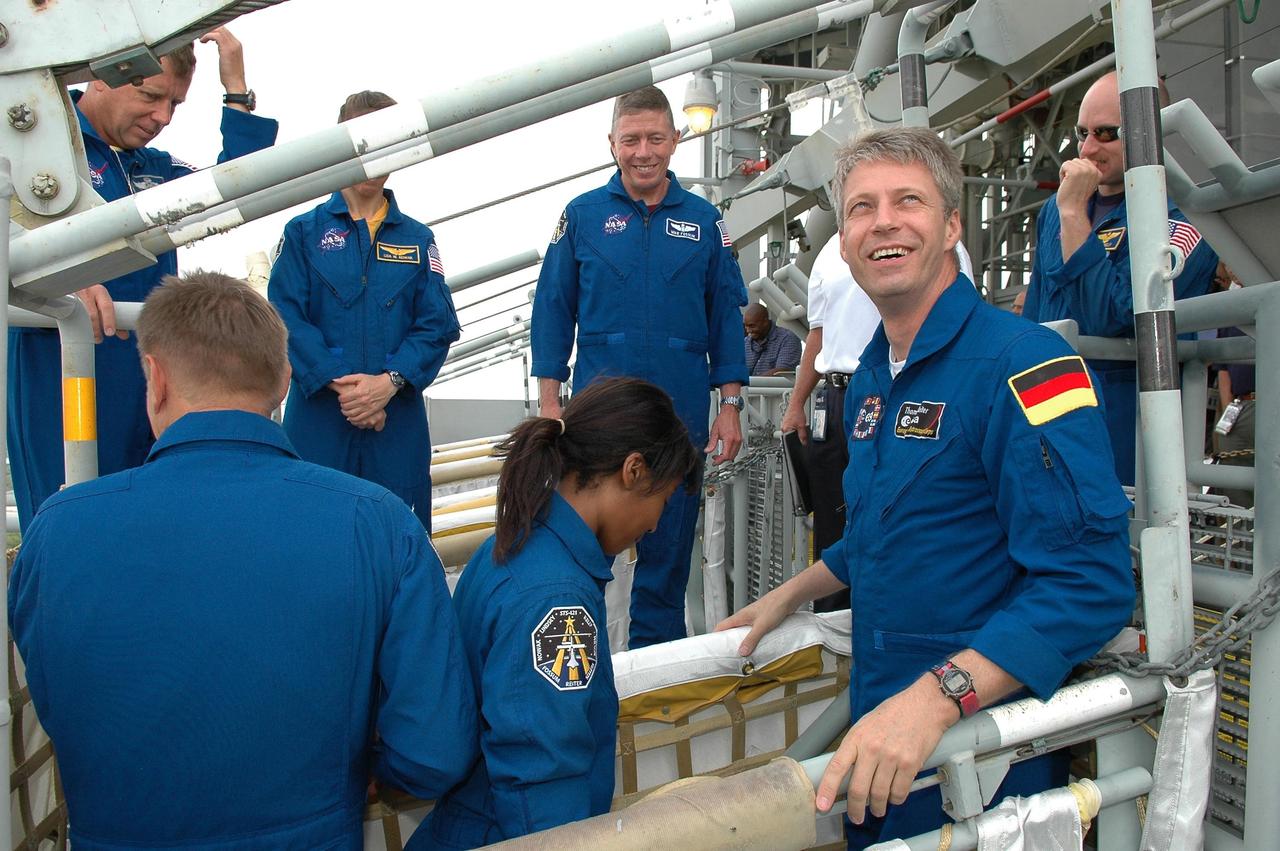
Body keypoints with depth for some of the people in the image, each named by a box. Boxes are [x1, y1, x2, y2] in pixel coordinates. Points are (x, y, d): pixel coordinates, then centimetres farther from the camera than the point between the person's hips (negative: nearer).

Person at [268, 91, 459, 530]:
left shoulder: (417, 239, 11)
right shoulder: (304, 231, 7)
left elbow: (438, 325, 2)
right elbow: (286, 316, -3)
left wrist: (389, 382, -12)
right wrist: (337, 382, -15)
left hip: (398, 419, 1)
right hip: (318, 417, -1)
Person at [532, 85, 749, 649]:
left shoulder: (704, 221, 7)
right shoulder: (582, 215, 3)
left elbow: (726, 316, 8)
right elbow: (552, 311, 3)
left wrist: (730, 405, 2)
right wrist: (549, 403, -2)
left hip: (680, 413, 2)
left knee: (669, 545, 10)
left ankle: (655, 653, 27)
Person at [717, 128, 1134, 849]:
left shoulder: (1022, 363, -20)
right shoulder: (871, 376, 7)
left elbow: (1088, 584, -27)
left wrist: (936, 697, -35)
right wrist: (785, 599, 22)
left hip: (979, 746, -7)